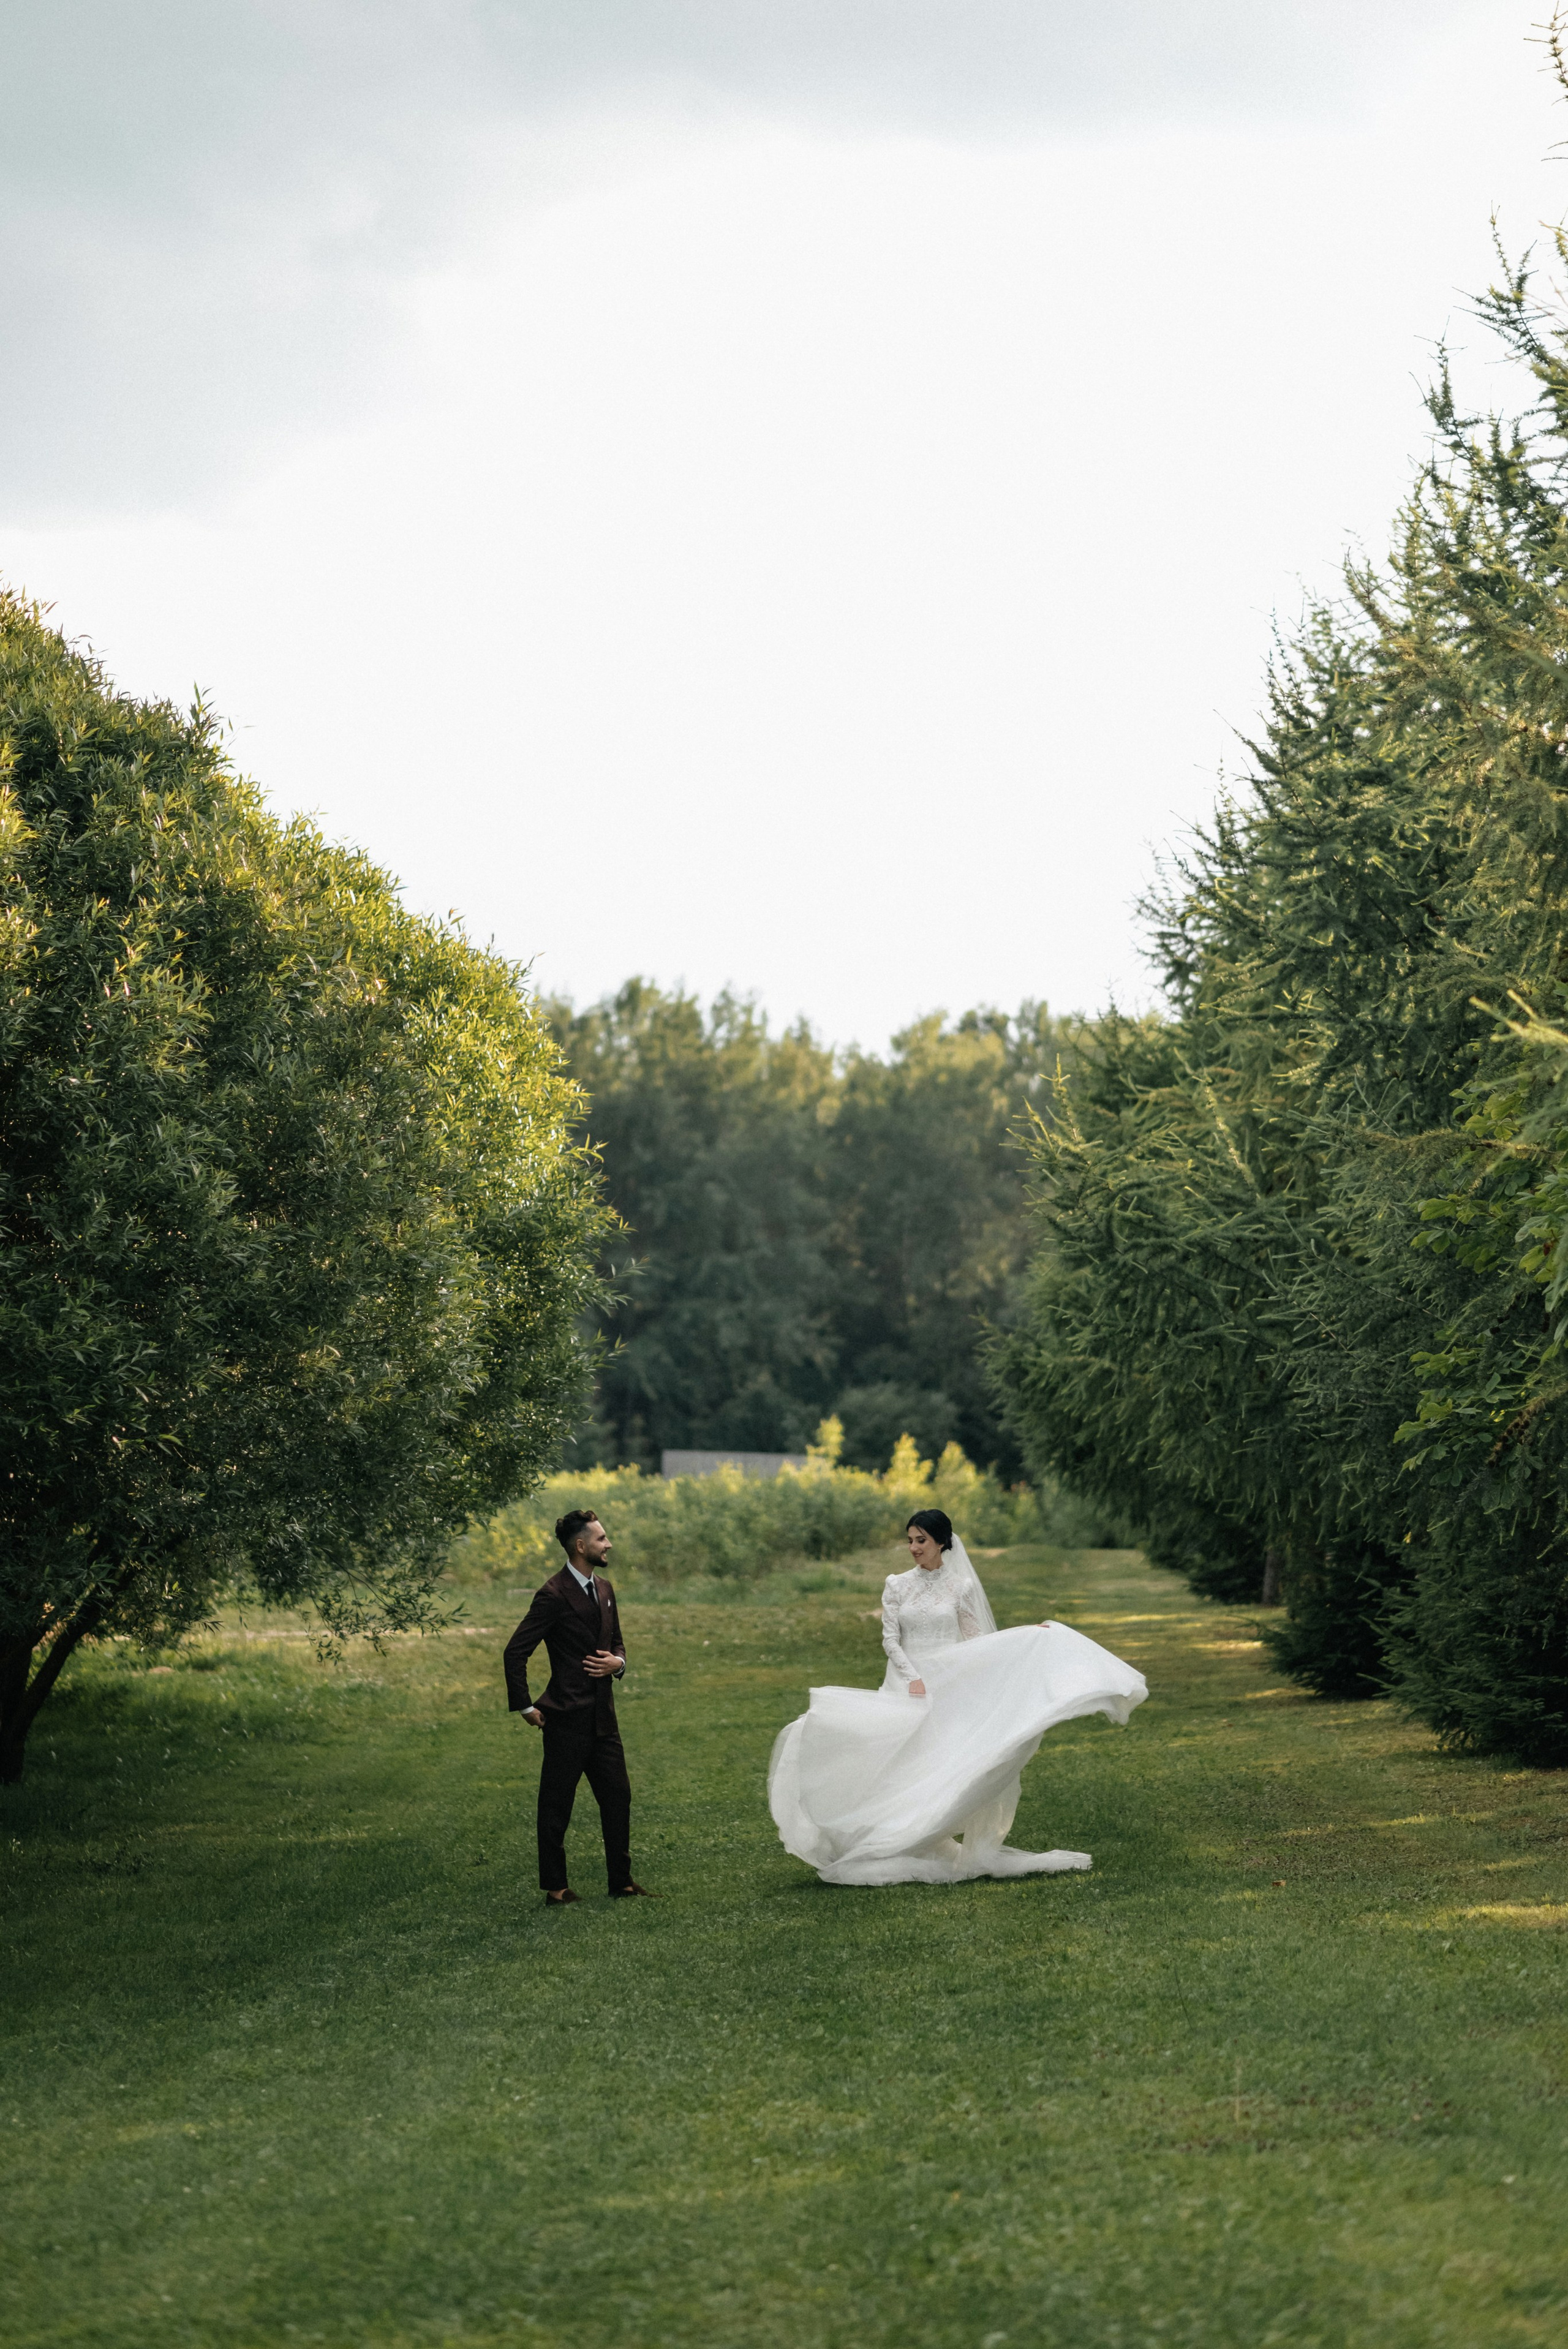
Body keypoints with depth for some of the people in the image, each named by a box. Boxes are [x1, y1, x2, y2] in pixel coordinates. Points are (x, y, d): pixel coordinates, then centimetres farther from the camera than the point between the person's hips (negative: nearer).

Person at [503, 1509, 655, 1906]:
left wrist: (618, 1662, 2)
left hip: (603, 1715, 8)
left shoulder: (604, 1589, 12)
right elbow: (515, 1653, -13)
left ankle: (622, 1881, 18)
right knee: (557, 1805, 2)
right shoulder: (553, 1596, -14)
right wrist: (526, 1707, -12)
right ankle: (555, 1888, 10)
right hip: (568, 1719, -7)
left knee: (618, 1797, 9)